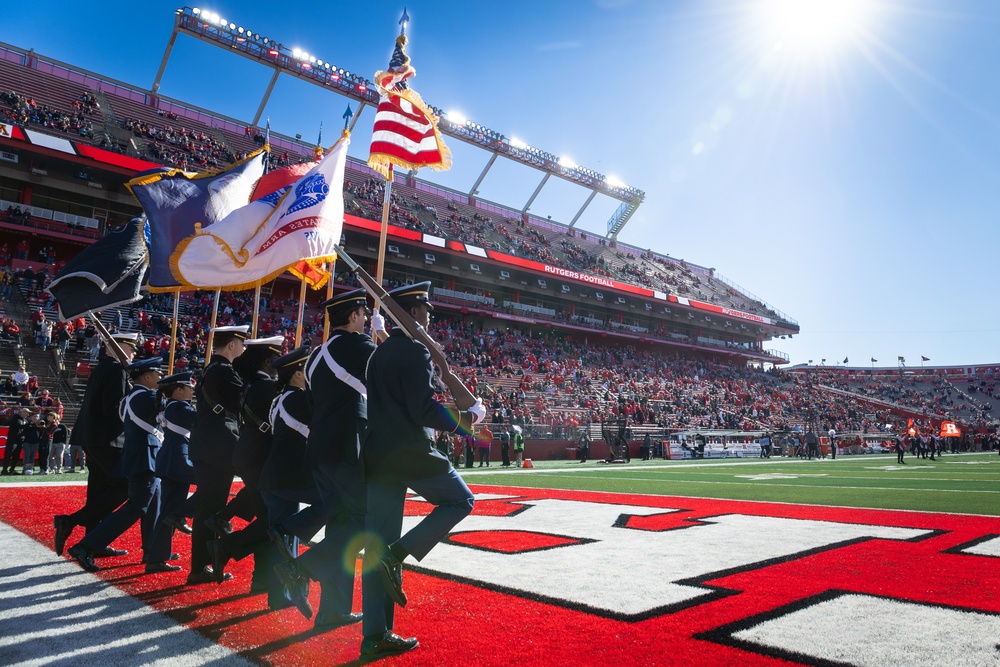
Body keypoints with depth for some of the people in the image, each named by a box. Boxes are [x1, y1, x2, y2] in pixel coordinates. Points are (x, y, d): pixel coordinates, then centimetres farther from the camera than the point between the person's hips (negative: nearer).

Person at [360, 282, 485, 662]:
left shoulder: (379, 353, 16)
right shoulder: (415, 350, -11)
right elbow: (424, 410, -18)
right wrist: (468, 419, -6)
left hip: (375, 455, 8)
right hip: (410, 452, -8)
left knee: (378, 545, 9)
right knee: (461, 501, 13)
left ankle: (375, 636, 13)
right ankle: (397, 555, -4)